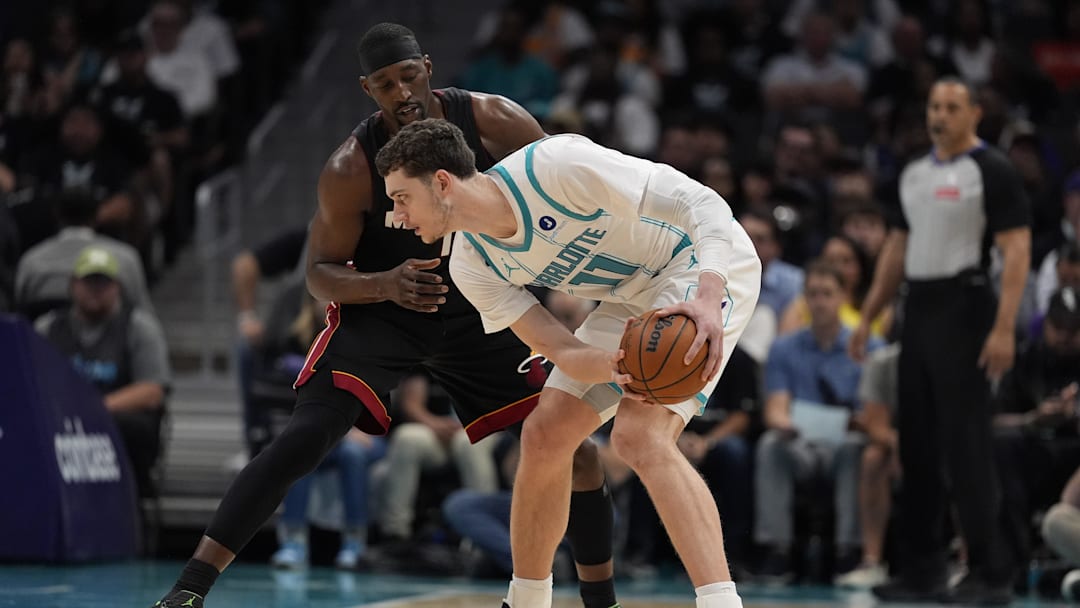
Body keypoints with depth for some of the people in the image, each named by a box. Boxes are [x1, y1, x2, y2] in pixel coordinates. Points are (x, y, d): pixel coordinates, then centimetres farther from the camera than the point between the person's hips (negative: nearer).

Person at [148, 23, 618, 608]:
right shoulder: (350, 170, -22)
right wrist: (384, 284, -35)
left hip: (476, 308, 3)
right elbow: (320, 274, -16)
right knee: (303, 438, -22)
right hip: (380, 310, -3)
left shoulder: (491, 120, -18)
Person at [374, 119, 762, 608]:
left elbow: (702, 203, -29)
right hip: (631, 298, 8)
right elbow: (563, 352, -14)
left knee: (639, 437, -25)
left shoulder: (555, 165, -30)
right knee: (544, 435, 3)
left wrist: (708, 297, -44)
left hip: (708, 266, -8)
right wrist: (612, 365, -37)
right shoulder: (473, 266, -8)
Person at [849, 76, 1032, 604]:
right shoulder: (914, 174, 15)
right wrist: (868, 315, 16)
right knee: (916, 444, 8)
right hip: (918, 309, 7)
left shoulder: (992, 171, -7)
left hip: (963, 308, -7)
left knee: (966, 445, -10)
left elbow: (1016, 250, -12)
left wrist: (1004, 328, -21)